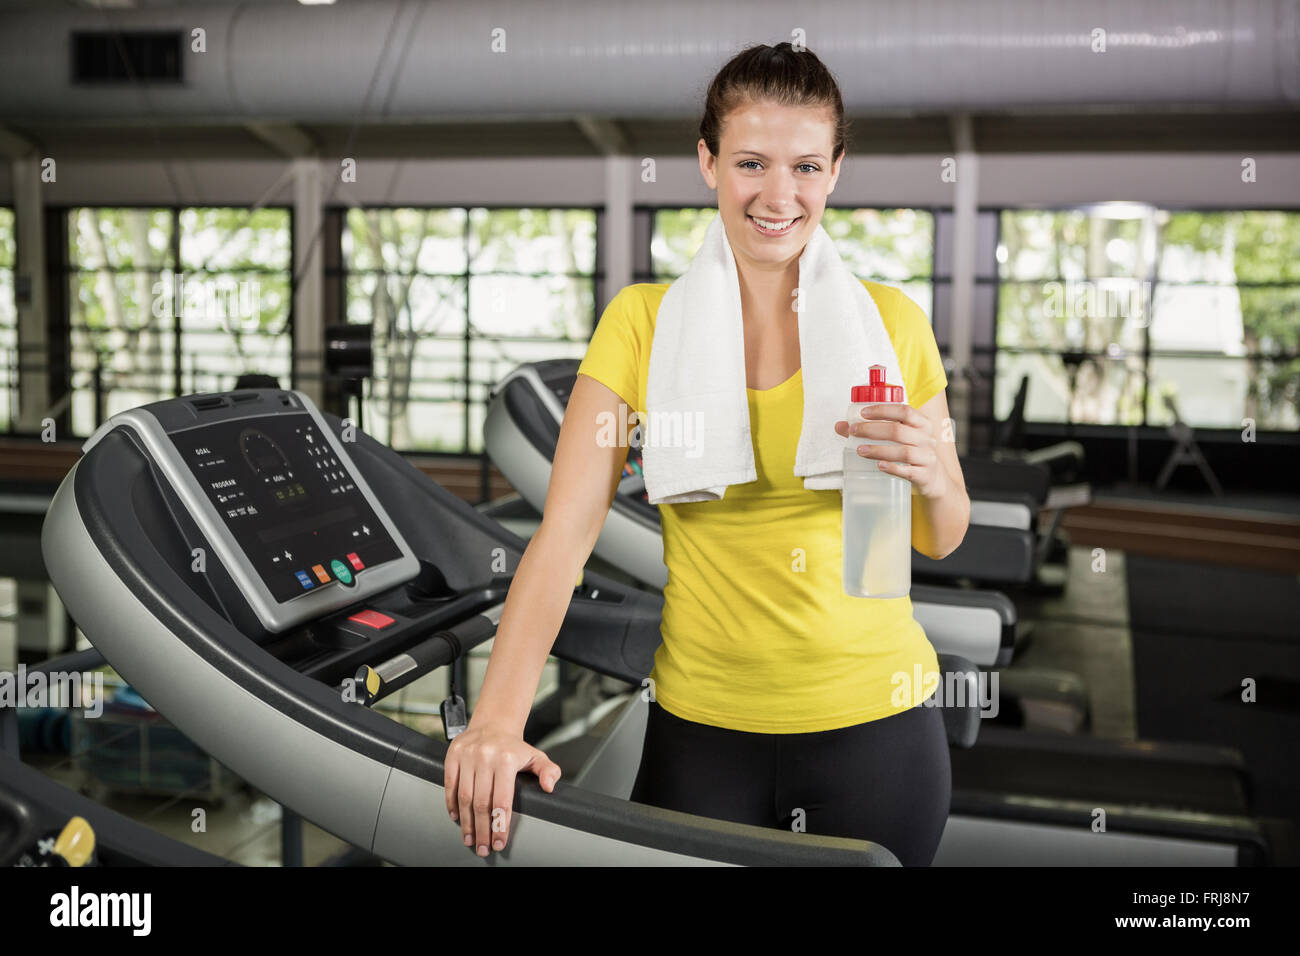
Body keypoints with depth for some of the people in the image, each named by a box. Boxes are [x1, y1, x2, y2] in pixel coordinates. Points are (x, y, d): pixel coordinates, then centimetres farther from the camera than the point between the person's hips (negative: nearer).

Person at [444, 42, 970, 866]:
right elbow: (566, 530, -11)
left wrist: (932, 477, -18)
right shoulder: (643, 321, -5)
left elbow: (942, 539, 6)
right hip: (701, 723, 0)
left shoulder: (890, 321, -3)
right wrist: (498, 721, -21)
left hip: (873, 719, 1)